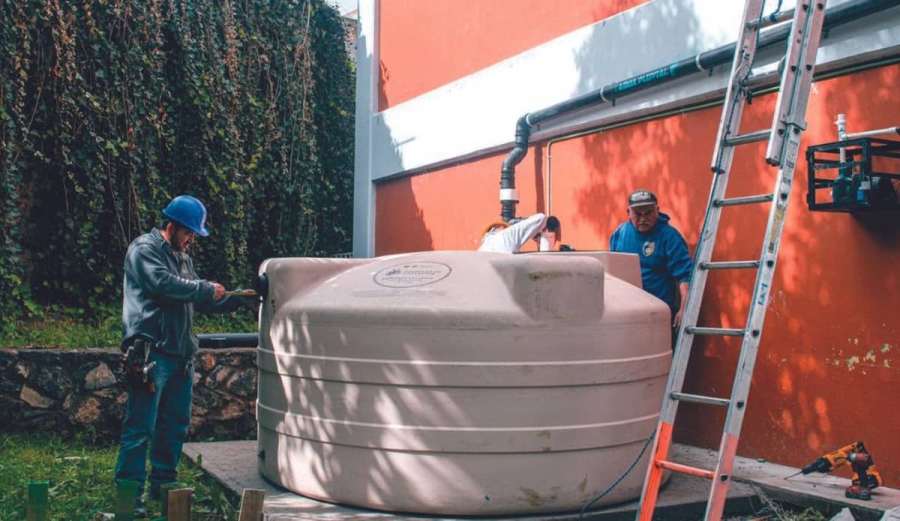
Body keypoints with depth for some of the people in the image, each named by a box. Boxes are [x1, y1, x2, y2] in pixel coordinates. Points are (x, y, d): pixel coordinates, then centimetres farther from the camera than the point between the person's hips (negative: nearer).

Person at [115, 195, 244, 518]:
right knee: (140, 427, -6)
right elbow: (164, 283, -21)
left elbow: (200, 301, 22)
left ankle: (163, 484, 25)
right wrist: (207, 288, -11)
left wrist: (235, 300, 10)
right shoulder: (143, 249, -5)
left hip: (180, 354, 9)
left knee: (175, 424, 14)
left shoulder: (182, 258, 20)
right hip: (150, 353, -9)